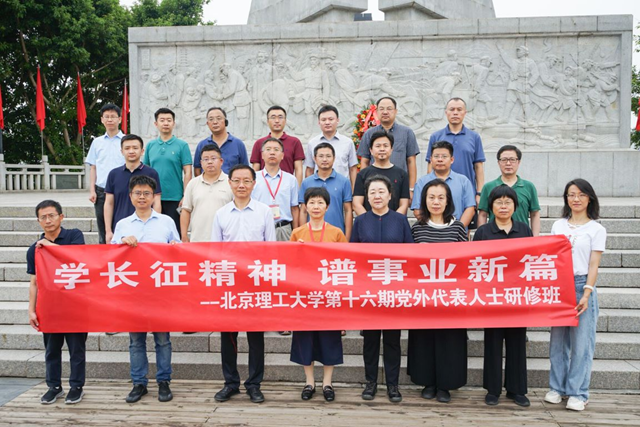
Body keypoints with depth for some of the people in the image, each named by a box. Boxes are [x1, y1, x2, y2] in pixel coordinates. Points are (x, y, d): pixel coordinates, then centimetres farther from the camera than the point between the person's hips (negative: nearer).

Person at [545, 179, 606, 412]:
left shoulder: (596, 229, 1)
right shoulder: (558, 225, 11)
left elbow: (593, 266, -4)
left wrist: (586, 294, -13)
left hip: (581, 286, -3)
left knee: (581, 342, -1)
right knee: (557, 339, 8)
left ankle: (578, 393, 9)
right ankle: (557, 387, 20)